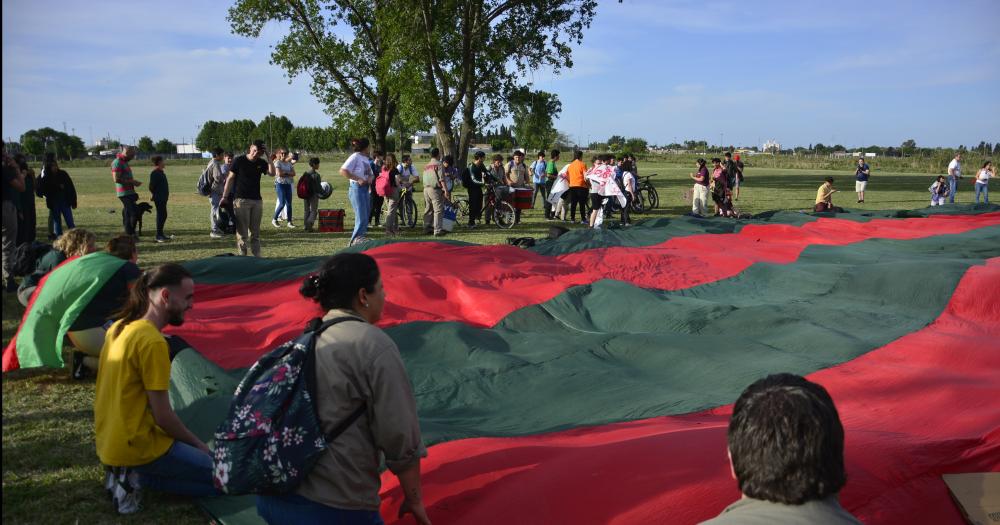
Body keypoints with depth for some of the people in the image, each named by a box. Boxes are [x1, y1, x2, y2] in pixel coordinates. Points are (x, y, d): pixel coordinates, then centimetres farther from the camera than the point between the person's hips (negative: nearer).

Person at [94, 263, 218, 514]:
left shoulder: (119, 328, 5)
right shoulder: (153, 342, -23)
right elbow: (163, 416, -20)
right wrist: (198, 444, -3)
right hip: (137, 447, -9)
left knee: (193, 455, 27)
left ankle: (127, 473, 9)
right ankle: (139, 477, -6)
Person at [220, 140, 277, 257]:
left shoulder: (261, 163, 6)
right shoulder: (239, 160, -5)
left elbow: (273, 173, -10)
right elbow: (230, 179, -2)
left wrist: (268, 157, -13)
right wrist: (225, 197, -6)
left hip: (257, 200, 4)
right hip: (241, 200, -4)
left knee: (255, 232, 9)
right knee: (242, 232, -2)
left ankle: (257, 256, 14)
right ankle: (242, 256, 1)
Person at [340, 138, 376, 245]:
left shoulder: (366, 158, 16)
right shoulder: (355, 157, -9)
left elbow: (371, 173, 24)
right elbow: (343, 171, -18)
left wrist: (370, 178, 0)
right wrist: (358, 179, -21)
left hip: (365, 189, 9)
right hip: (357, 189, -9)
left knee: (366, 215, 11)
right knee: (361, 216, -12)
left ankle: (356, 238, 20)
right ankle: (357, 238, -7)